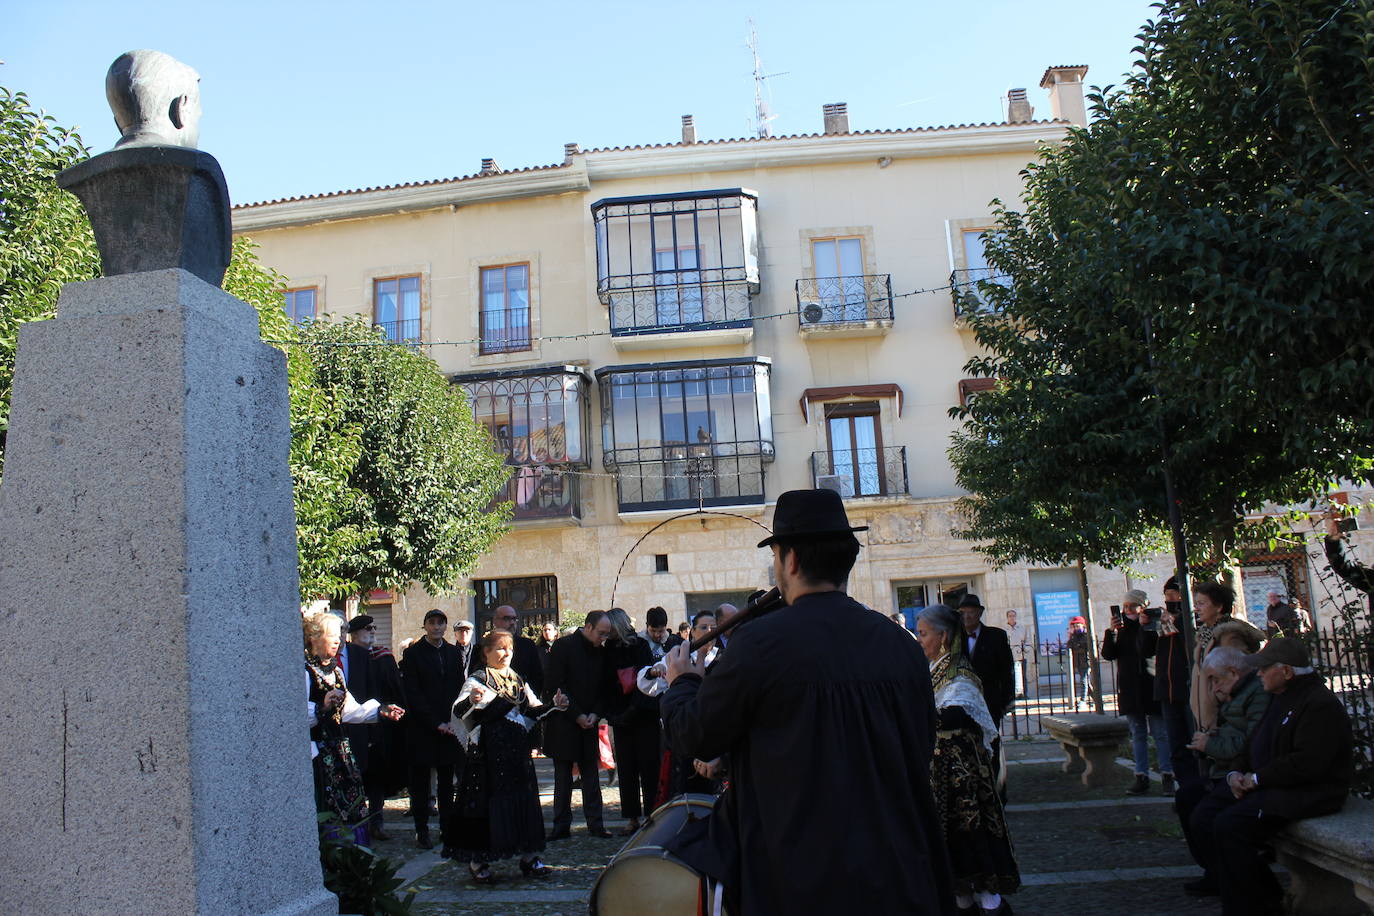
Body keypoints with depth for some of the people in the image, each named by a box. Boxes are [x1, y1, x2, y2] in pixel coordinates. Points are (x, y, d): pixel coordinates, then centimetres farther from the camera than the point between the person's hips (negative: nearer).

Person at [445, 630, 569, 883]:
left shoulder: (518, 680, 16)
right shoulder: (477, 680, -5)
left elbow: (533, 710, 20)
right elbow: (458, 710, -18)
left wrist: (554, 706, 2)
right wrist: (471, 700, -40)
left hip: (517, 750, 6)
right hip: (489, 751, -6)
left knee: (524, 797, 5)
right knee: (488, 801, -4)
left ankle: (528, 857, 13)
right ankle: (478, 861, 7)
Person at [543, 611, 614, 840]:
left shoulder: (600, 651, 7)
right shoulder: (564, 646, -8)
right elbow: (554, 686, -11)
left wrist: (595, 714, -4)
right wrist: (577, 715, -13)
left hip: (588, 722, 4)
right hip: (563, 724, -4)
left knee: (591, 774, 4)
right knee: (563, 776, 3)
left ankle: (595, 823, 9)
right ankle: (562, 826, 10)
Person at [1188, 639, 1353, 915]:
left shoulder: (1321, 705, -16)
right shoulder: (1279, 697, 16)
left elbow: (1306, 765, -25)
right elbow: (1255, 746, 23)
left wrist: (1256, 779, -17)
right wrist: (1236, 773, 5)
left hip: (1308, 793, -10)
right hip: (1264, 785, 11)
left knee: (1230, 825, -26)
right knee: (1203, 815, -3)